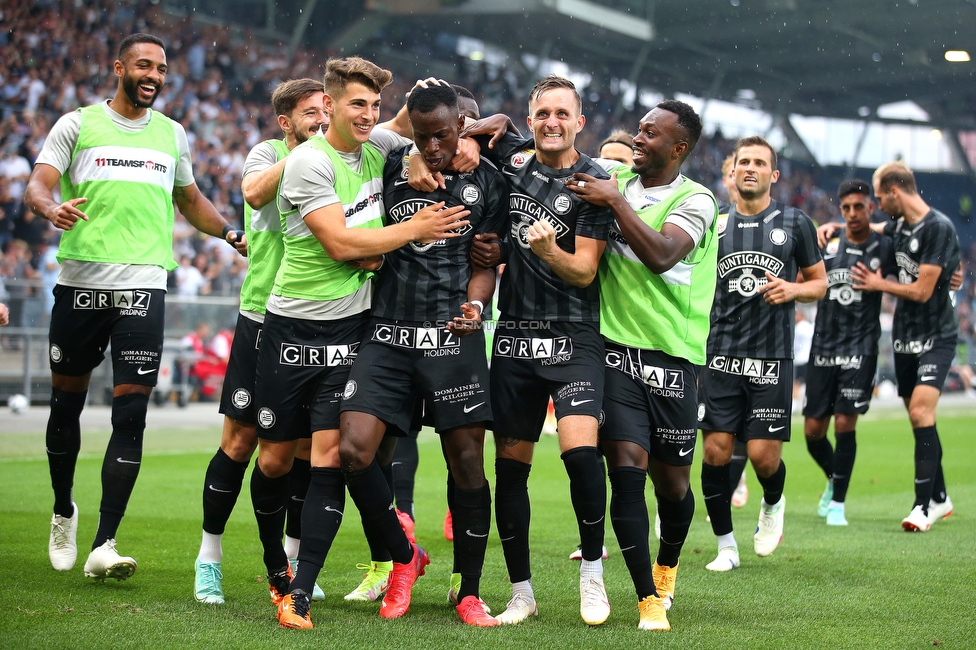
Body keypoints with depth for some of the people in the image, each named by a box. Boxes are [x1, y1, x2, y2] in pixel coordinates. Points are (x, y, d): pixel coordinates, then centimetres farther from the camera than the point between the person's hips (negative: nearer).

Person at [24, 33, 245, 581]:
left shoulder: (172, 134, 16)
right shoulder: (78, 125, 7)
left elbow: (190, 199, 31)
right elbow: (38, 185, -1)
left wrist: (235, 235, 19)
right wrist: (52, 208, -24)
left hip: (144, 284, 1)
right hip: (81, 281, -1)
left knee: (131, 413, -9)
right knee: (67, 401, 8)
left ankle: (104, 545, -9)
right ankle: (64, 511, 33)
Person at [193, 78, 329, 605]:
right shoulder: (269, 152, 0)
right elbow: (253, 191, -22)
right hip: (263, 318, -3)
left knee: (307, 444, 5)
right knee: (240, 439, -2)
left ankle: (292, 560, 18)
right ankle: (209, 557, 12)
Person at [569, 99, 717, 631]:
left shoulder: (695, 201, -3)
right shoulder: (616, 184, 9)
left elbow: (661, 254, -20)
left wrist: (615, 202, -17)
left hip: (671, 354, -2)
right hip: (615, 348, 2)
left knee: (671, 479, 7)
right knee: (626, 468, -10)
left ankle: (667, 569, 37)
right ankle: (649, 599, -3)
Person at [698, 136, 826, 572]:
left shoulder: (795, 223, 5)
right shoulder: (715, 224, 8)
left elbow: (820, 282, 12)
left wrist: (793, 289, -9)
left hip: (773, 358, -1)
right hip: (721, 356, 1)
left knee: (763, 454, -6)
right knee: (715, 452, -4)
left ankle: (773, 504, 30)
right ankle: (726, 546, 12)